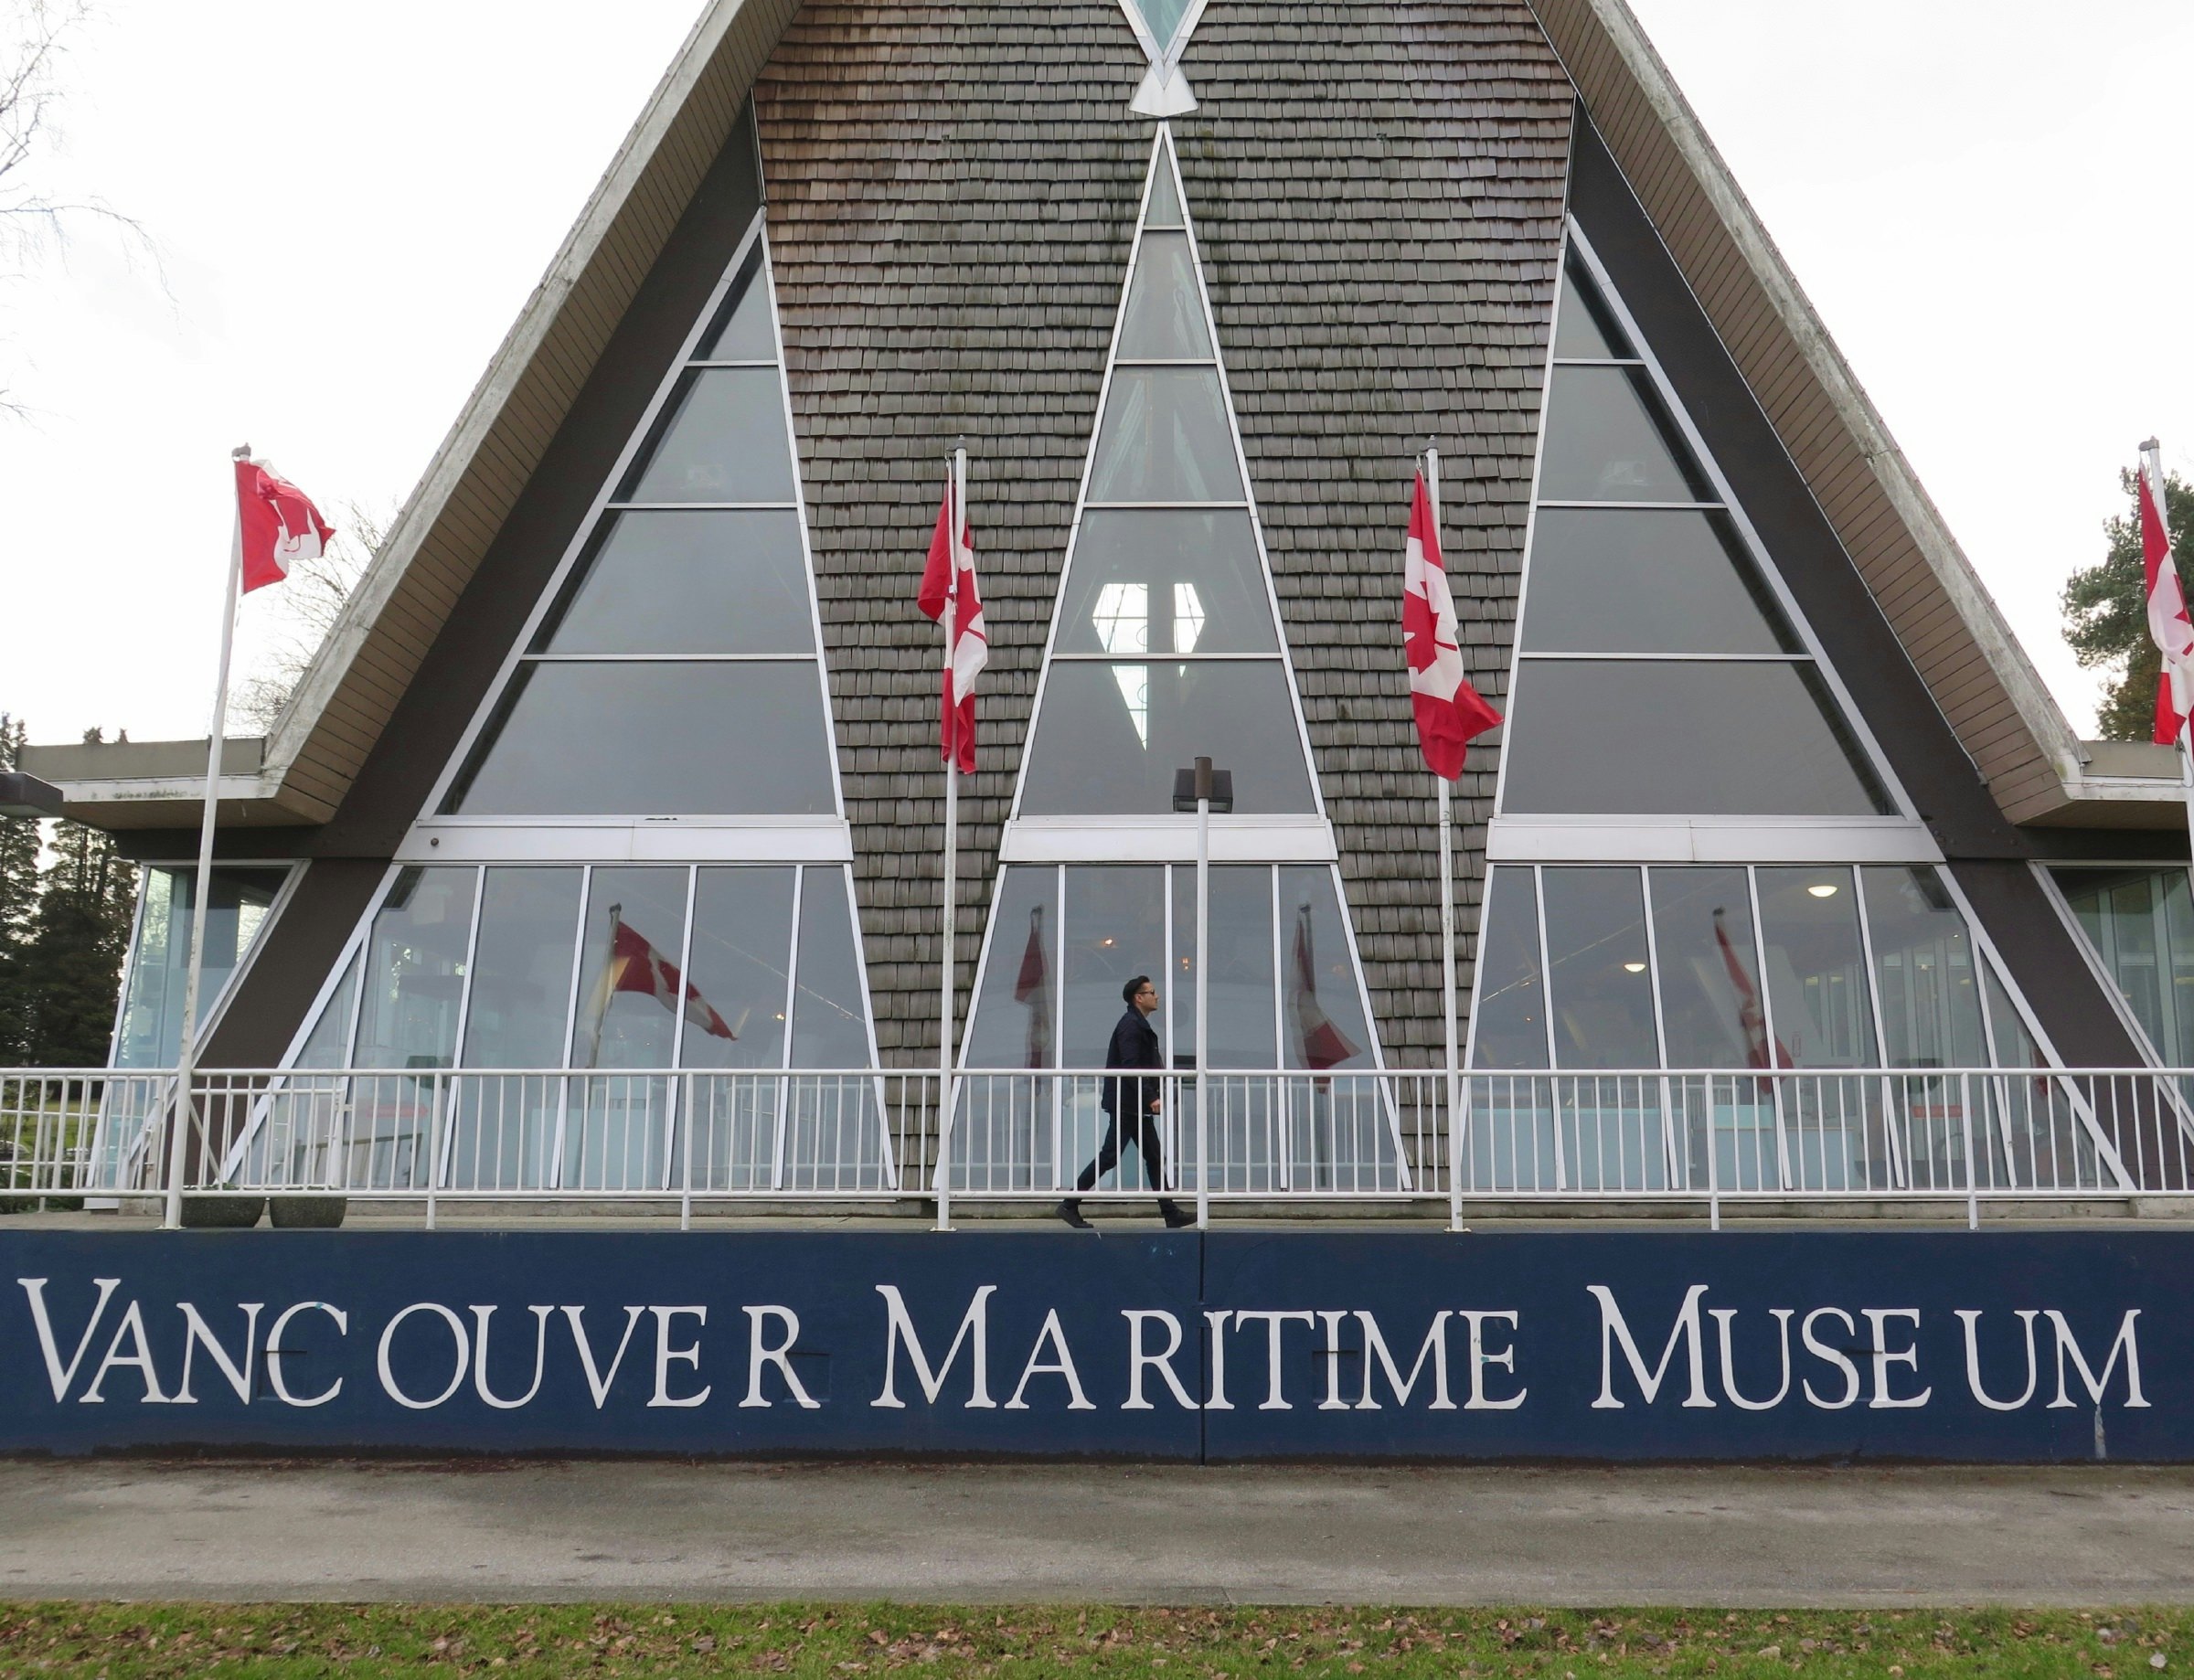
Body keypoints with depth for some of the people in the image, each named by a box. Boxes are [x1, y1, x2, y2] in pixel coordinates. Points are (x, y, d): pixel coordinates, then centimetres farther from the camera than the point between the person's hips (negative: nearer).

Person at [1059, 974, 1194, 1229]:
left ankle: (1171, 1213, 10)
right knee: (1109, 1156, -6)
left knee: (1154, 1158, 8)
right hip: (1126, 1104, -10)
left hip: (1138, 1106, 10)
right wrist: (1151, 1098, -24)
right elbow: (1130, 1066, -22)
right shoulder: (1131, 1026, -14)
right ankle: (1070, 1205, 2)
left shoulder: (1140, 1025, 17)